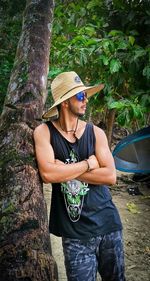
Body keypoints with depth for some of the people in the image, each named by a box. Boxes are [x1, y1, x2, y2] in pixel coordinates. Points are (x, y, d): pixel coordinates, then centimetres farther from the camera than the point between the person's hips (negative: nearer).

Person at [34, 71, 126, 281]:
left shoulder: (96, 132, 0)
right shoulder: (44, 132, -7)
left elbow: (110, 176, -7)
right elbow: (47, 174, -22)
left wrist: (67, 171, -14)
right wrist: (88, 164, -12)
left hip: (108, 223, 3)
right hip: (75, 233, -3)